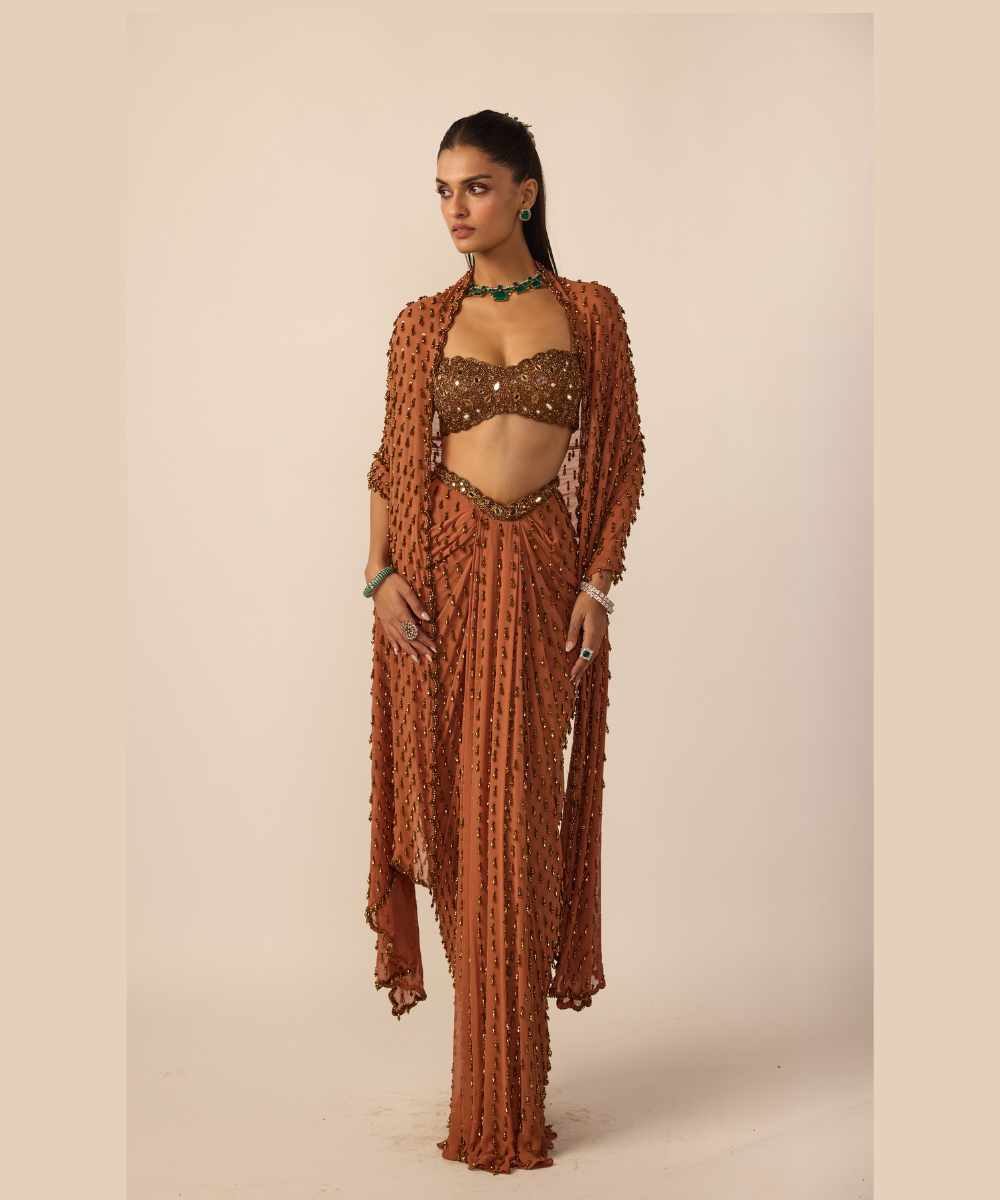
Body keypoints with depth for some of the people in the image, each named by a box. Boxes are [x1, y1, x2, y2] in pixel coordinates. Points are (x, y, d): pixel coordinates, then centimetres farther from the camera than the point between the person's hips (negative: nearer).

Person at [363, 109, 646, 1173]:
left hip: (543, 575, -1)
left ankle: (507, 1092, 11)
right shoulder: (423, 322, 9)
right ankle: (495, 1078, 17)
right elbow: (392, 458, 9)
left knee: (520, 812, -1)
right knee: (457, 802, 3)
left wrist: (599, 582, -5)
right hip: (443, 569, 1)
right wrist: (381, 573, -4)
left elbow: (622, 456, 4)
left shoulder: (590, 311, 6)